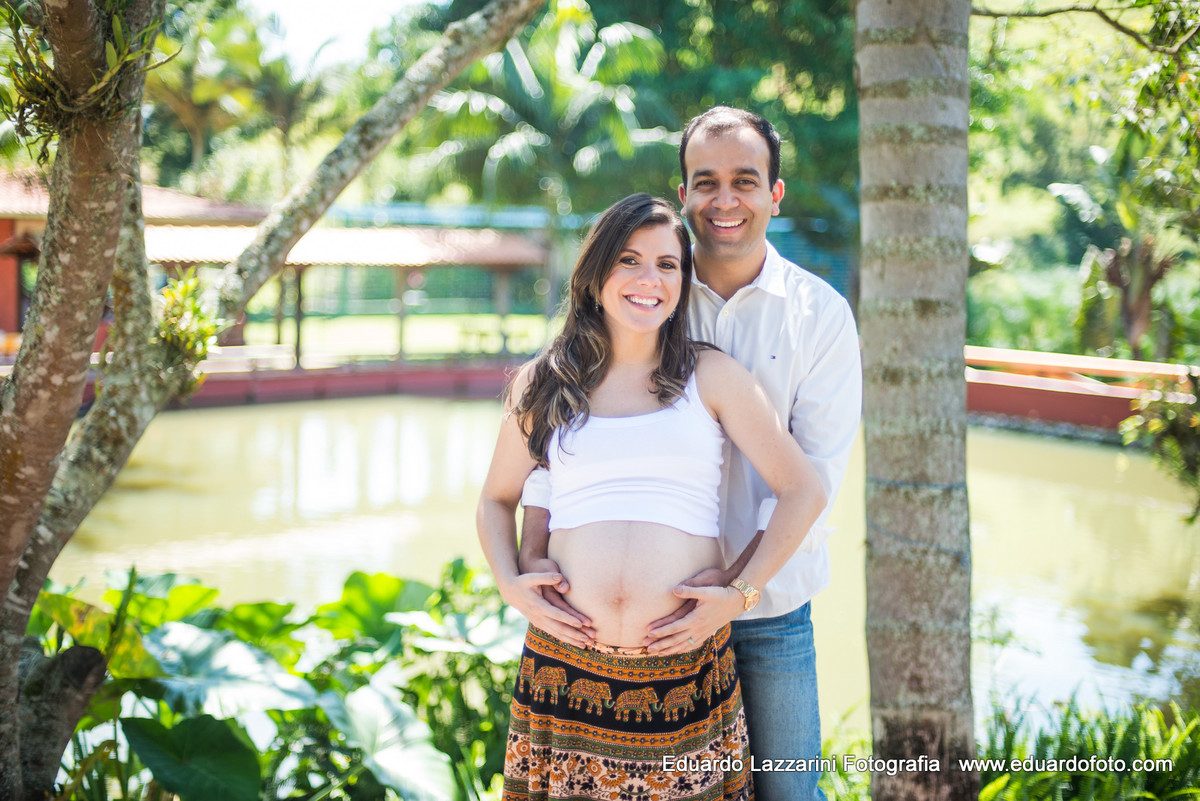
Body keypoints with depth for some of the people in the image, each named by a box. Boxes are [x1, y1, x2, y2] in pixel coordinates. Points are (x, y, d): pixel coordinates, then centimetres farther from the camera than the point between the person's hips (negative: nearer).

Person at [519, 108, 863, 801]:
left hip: (771, 608, -1)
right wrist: (534, 555, -19)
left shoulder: (821, 313, -2)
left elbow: (816, 472, -9)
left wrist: (736, 581, -22)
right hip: (648, 602, 1)